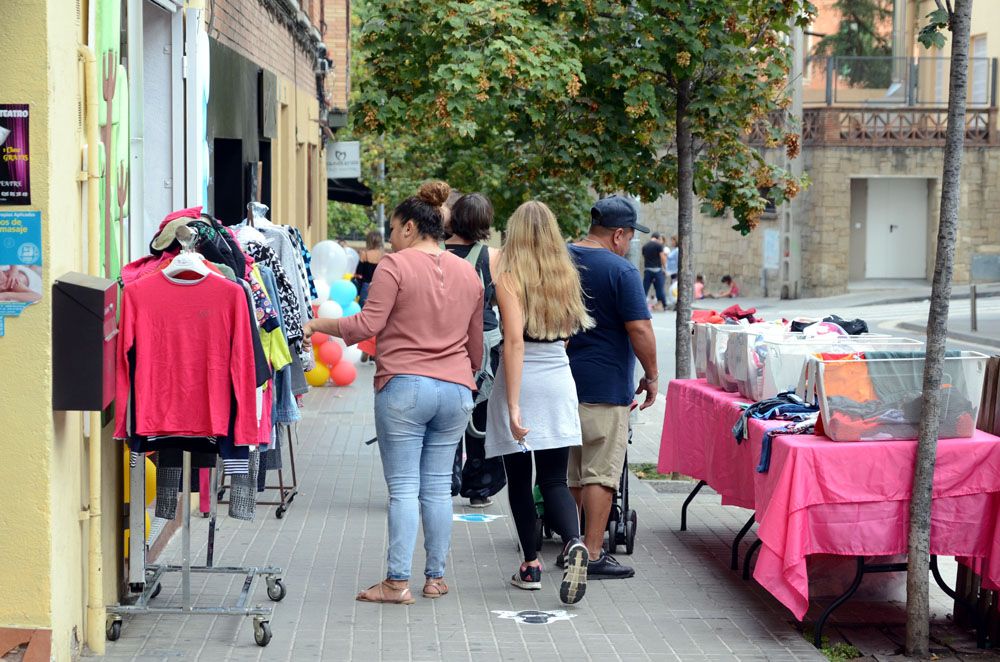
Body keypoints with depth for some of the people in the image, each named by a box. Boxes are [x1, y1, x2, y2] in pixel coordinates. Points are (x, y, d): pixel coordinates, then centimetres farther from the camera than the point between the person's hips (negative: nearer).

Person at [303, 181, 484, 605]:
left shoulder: (395, 266, -6)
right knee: (438, 486, 10)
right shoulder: (468, 273, 13)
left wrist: (320, 325, 1)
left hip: (404, 387, -5)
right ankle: (436, 577, 13)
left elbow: (368, 325, -12)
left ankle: (397, 582, -2)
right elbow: (475, 343, 17)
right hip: (456, 390, 5)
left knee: (404, 488, -3)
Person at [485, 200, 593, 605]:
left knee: (520, 479, 10)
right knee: (554, 480, 5)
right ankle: (573, 542, -21)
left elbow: (515, 341, -17)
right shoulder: (567, 277, 5)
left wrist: (513, 407, -19)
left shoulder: (509, 279, -9)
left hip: (522, 381, -4)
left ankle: (531, 565, 15)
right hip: (560, 379, 4)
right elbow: (569, 333, 11)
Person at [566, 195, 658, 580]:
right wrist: (651, 376, -4)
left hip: (561, 383, 7)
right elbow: (639, 329, -16)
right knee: (600, 474, -2)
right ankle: (592, 556, -1)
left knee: (570, 473, 15)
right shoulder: (620, 271, -13)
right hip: (604, 386, -7)